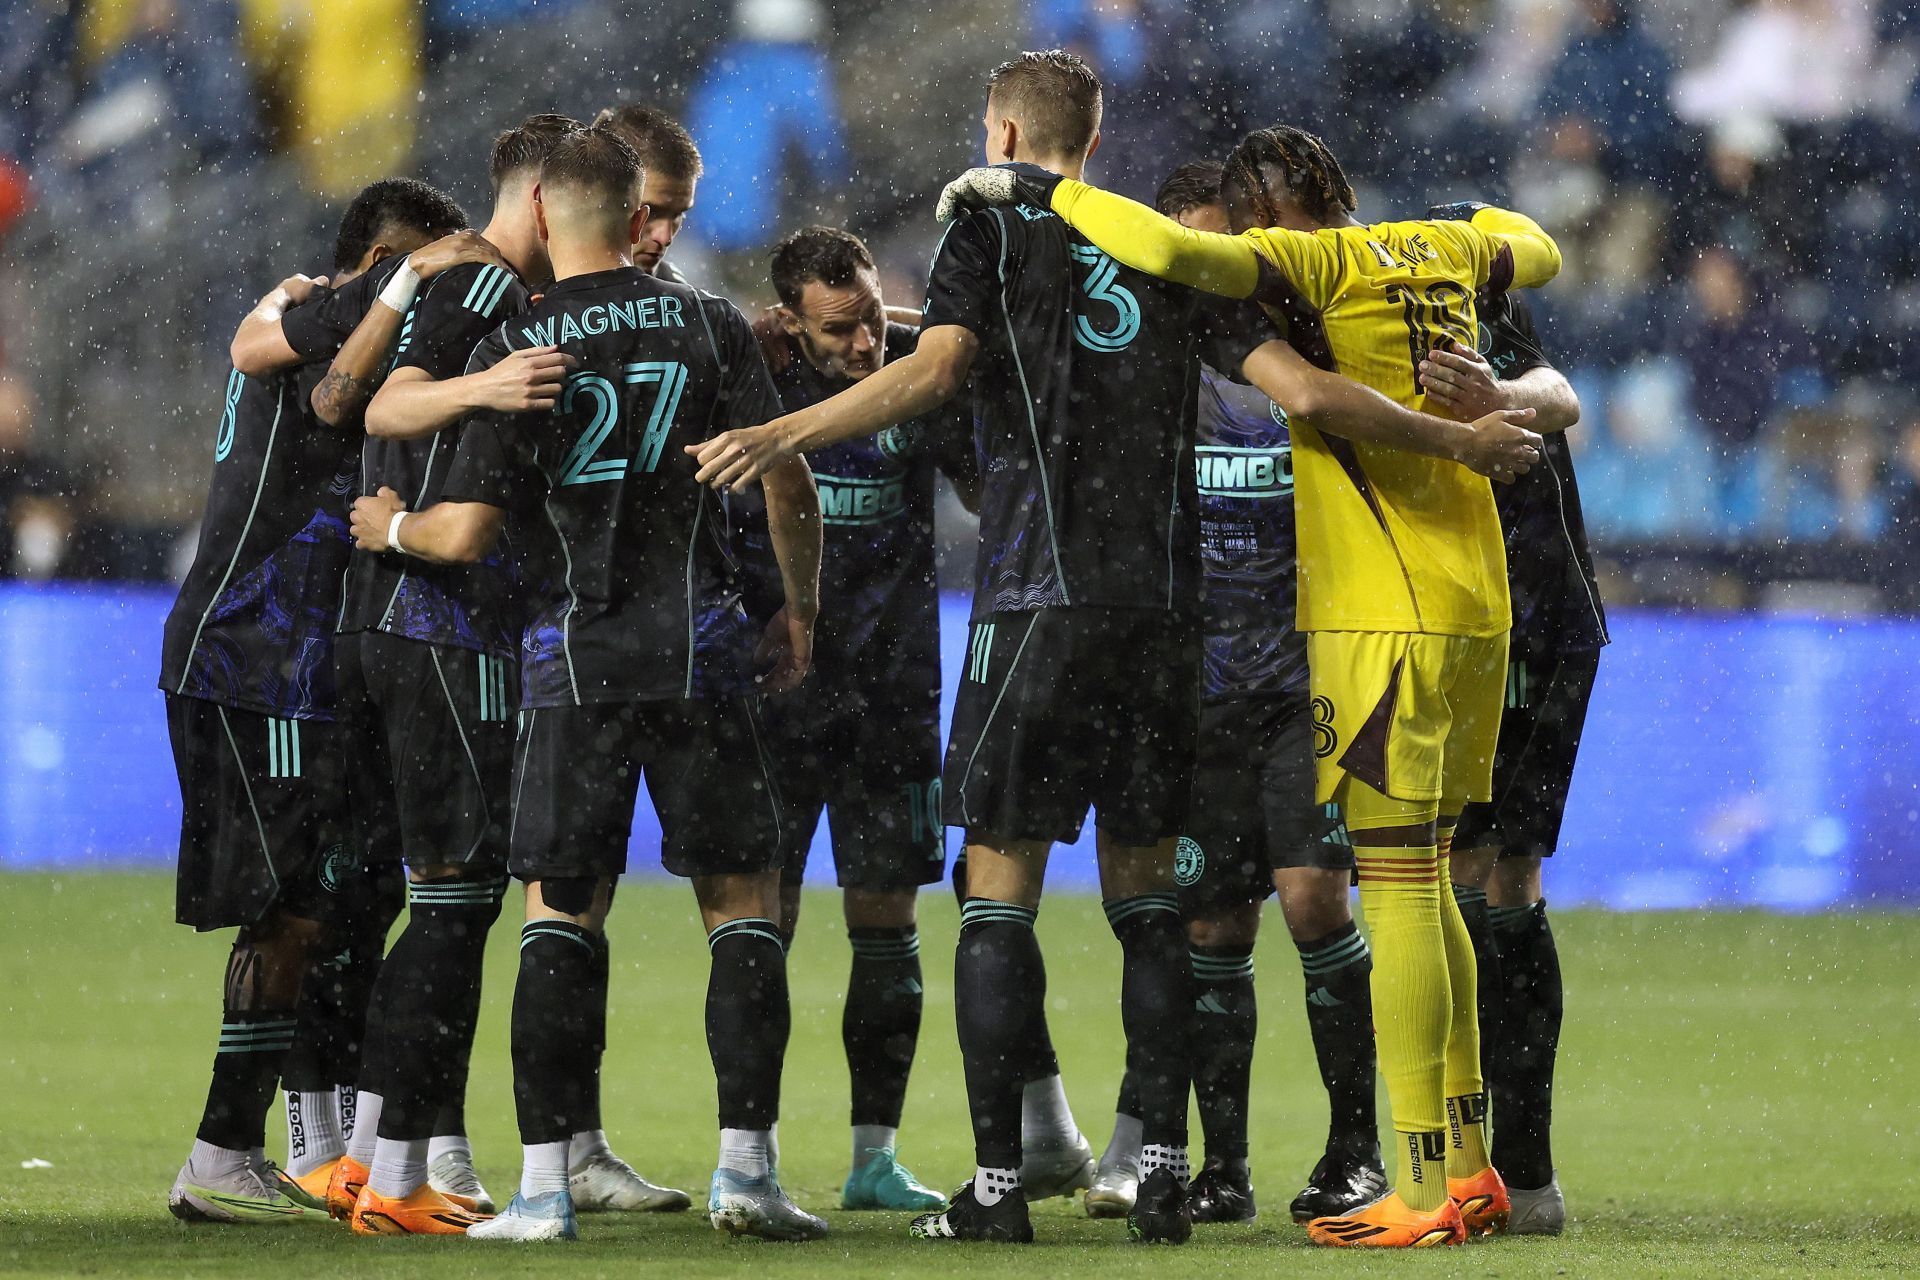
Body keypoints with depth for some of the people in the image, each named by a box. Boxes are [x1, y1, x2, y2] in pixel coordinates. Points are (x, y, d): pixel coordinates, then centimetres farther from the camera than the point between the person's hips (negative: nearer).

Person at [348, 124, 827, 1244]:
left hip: (572, 657, 0)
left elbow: (468, 533, -5)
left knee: (562, 910, 5)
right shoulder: (709, 325, 2)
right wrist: (801, 609, 14)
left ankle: (546, 1183, -2)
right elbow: (790, 489, -1)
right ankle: (747, 1167, -1)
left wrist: (393, 527, 16)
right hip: (700, 646, 0)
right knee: (743, 899, 6)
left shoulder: (510, 350, -2)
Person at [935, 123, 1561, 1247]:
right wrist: (1482, 216, 51)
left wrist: (1042, 187, -13)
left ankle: (1427, 1193, -9)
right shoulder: (1443, 254, 13)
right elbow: (1538, 252, 34)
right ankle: (1473, 1167, 17)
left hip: (1387, 617, -8)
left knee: (1396, 889, -7)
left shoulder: (1312, 265, -9)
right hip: (1473, 606, 8)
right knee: (1423, 885, 15)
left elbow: (1171, 252, -25)